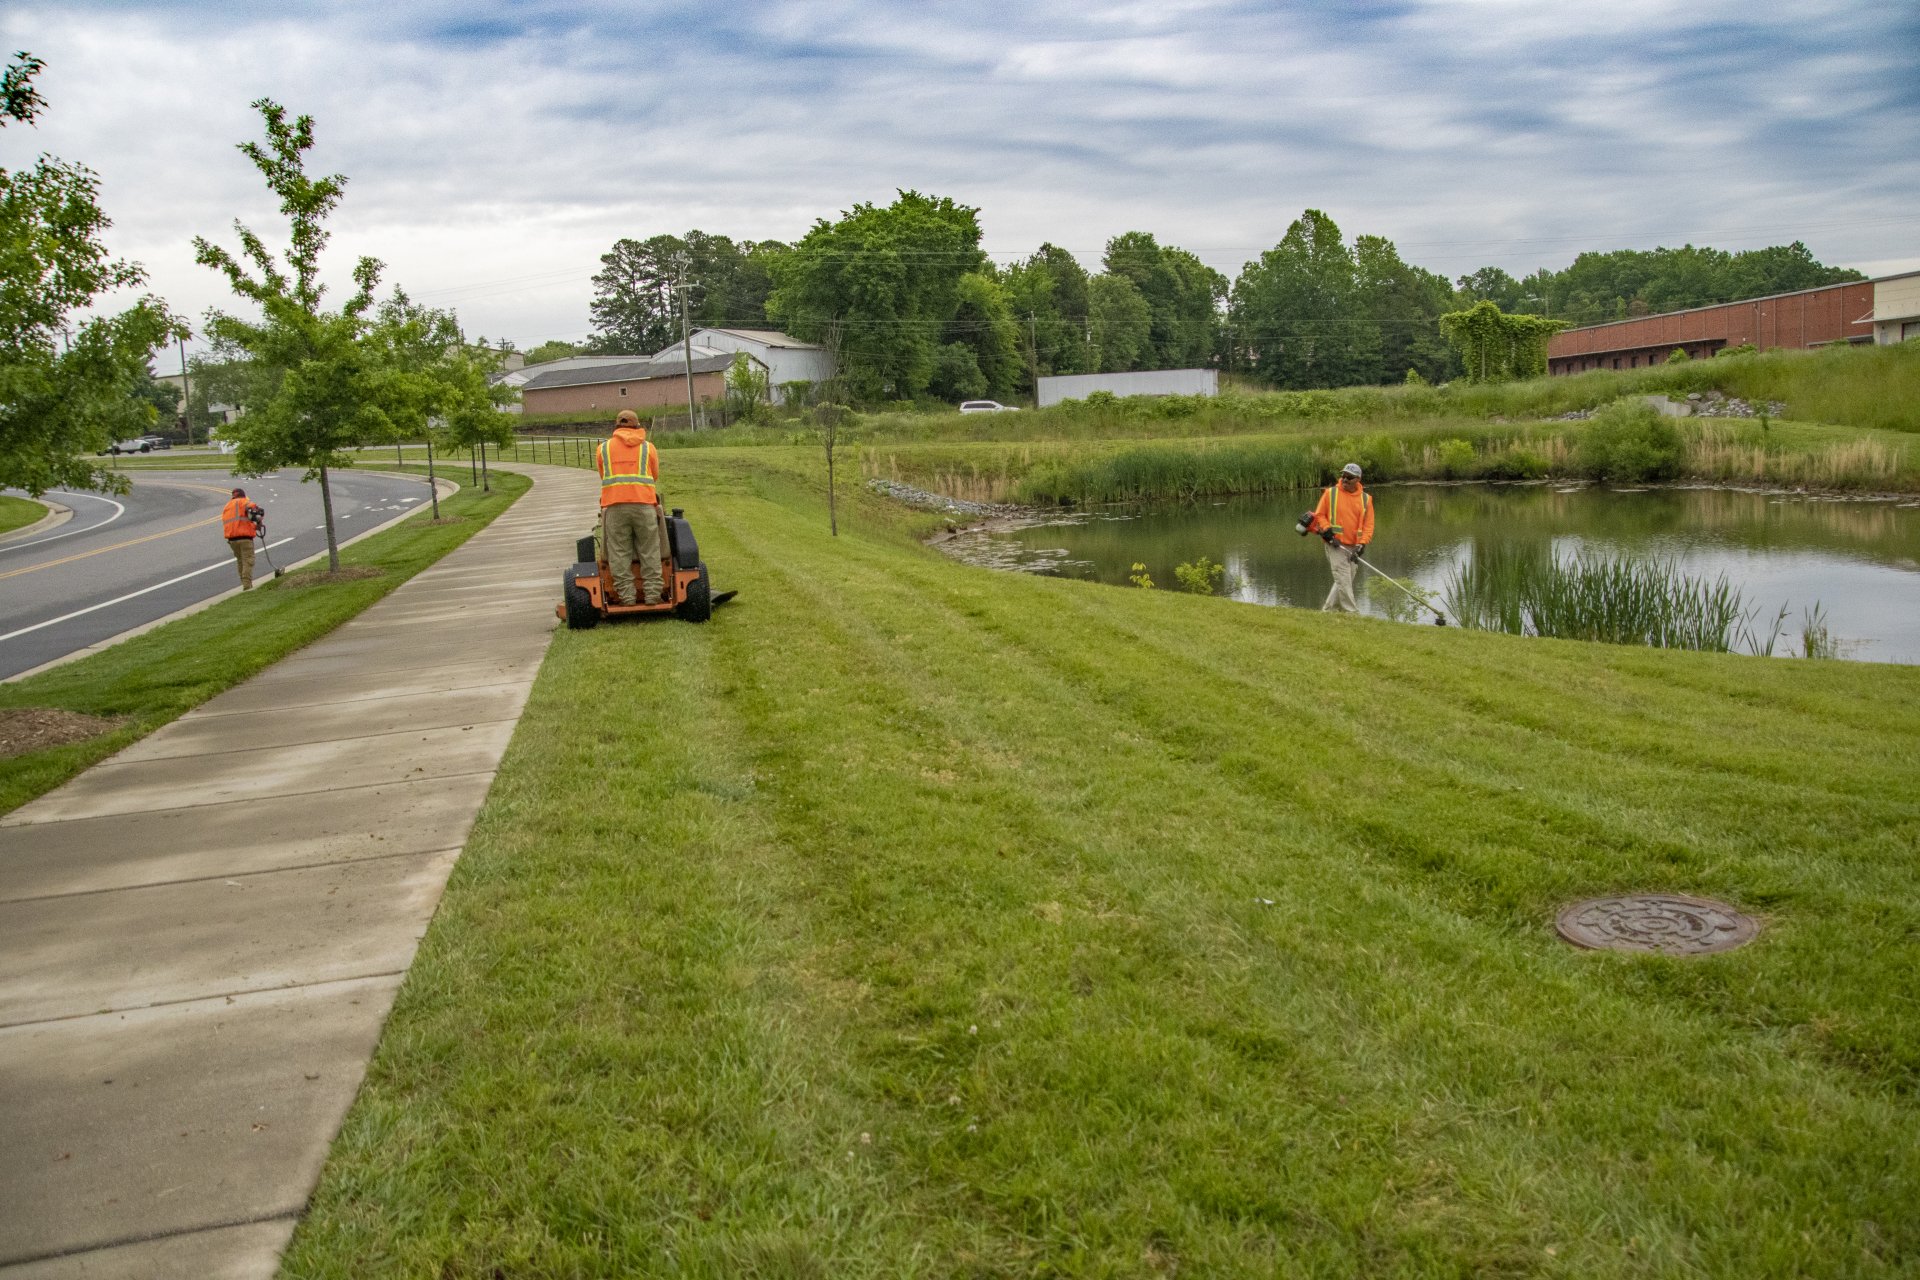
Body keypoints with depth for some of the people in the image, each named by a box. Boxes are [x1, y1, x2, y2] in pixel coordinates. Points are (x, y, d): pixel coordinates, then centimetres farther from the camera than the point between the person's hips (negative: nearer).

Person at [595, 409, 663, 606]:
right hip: (644, 504, 0)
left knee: (619, 552, 3)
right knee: (649, 551, 5)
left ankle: (626, 595, 1)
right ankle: (652, 593, 4)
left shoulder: (603, 448, 13)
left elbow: (604, 477, 20)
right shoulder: (648, 447, 12)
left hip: (614, 505, 0)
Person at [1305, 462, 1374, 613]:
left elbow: (1368, 524, 4)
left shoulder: (1366, 499, 6)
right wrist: (1327, 531, -11)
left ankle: (1328, 610, 21)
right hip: (1335, 545, -4)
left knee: (1345, 582, 9)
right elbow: (1319, 515, 4)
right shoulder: (1331, 493, -1)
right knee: (1343, 581, -11)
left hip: (1353, 548, 4)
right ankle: (1352, 612, -8)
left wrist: (1362, 544, -9)